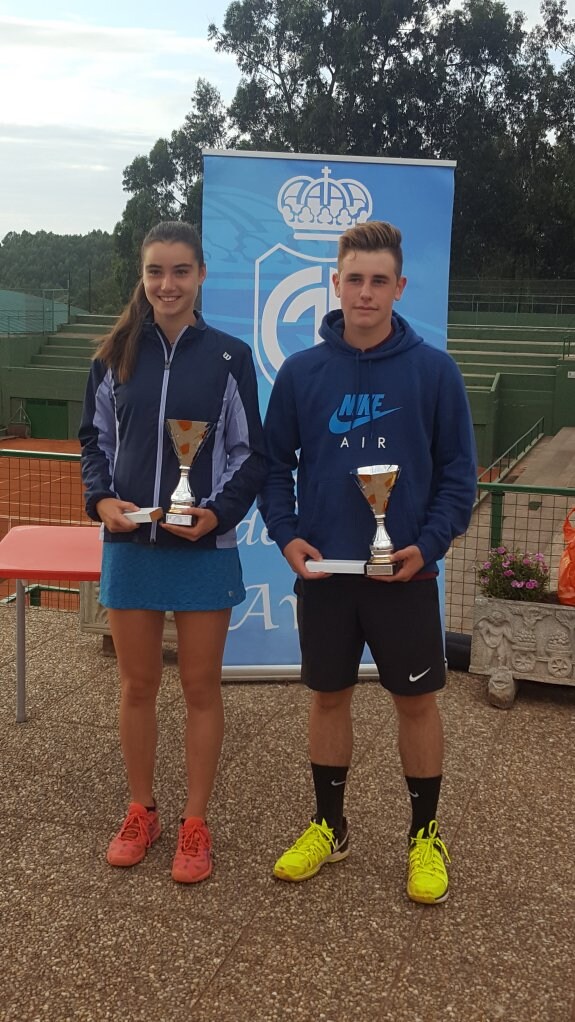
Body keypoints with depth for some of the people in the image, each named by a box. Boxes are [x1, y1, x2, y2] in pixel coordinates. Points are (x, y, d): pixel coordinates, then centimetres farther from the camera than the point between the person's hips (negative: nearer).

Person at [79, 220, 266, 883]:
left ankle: (195, 824, 24)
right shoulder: (115, 356, 4)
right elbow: (94, 440, 10)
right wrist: (102, 499, -8)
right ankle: (141, 811, 31)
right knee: (137, 685, 12)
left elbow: (251, 453, 0)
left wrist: (218, 513, -15)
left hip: (204, 548, -2)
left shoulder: (229, 357, -2)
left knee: (201, 687, 8)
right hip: (130, 544, 2)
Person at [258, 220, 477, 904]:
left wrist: (428, 545, -13)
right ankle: (329, 826, 32)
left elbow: (457, 471, -1)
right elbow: (275, 464, 7)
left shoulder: (434, 370, -4)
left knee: (416, 700, 9)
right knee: (328, 696, 13)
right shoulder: (300, 372, 1)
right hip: (322, 570, 2)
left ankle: (425, 835, 28)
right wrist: (286, 535, -6)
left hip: (405, 572, -1)